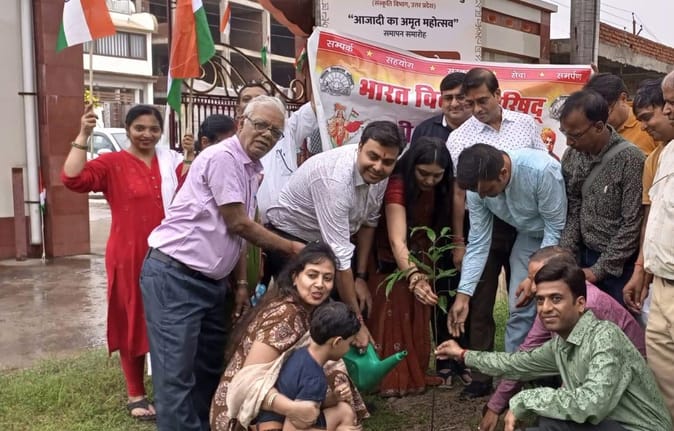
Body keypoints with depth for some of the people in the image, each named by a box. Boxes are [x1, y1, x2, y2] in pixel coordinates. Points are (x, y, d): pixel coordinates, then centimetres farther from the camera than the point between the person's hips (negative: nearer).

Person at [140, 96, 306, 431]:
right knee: (177, 372, -4)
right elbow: (238, 225, -15)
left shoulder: (252, 169, 13)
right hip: (174, 276, -10)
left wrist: (241, 283, 10)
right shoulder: (223, 157, -15)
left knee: (211, 366, 16)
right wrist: (292, 248, -5)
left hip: (211, 280, 10)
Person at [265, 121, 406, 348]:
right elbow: (339, 255, -34)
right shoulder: (335, 178, -35)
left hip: (325, 243, 7)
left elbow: (368, 221, 4)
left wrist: (361, 277, 2)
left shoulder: (378, 173, -13)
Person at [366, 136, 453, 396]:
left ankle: (414, 375, 22)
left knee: (416, 318, 11)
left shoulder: (441, 187, -16)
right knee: (389, 314, -3)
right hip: (388, 259, -5)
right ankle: (388, 380, 7)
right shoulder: (397, 185, -35)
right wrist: (414, 277, -59)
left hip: (418, 256, 6)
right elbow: (397, 241, -46)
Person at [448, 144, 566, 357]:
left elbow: (556, 229, -24)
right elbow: (478, 243, -13)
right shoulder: (477, 187, -20)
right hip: (529, 236, 4)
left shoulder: (542, 170, -36)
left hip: (561, 234, -4)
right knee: (518, 307, 2)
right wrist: (463, 295, -18)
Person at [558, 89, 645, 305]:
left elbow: (632, 225, -18)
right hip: (584, 255, 5)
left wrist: (598, 270, -15)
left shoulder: (630, 159, -19)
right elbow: (572, 211, 4)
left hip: (618, 265, -5)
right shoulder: (571, 155, -2)